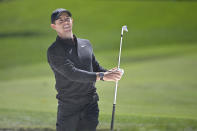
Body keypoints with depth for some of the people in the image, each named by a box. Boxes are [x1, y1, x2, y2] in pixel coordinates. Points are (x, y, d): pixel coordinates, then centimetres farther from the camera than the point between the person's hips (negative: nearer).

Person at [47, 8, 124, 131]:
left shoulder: (86, 44, 14)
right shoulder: (54, 51, -7)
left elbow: (96, 68, 21)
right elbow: (72, 73, -20)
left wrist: (109, 73, -3)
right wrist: (101, 76, -27)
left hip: (91, 105, 4)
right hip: (68, 107, -4)